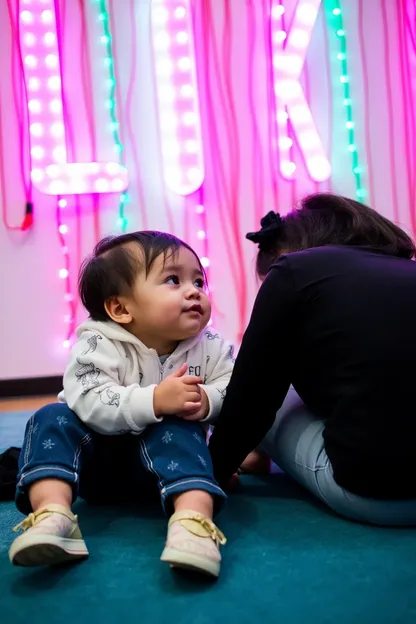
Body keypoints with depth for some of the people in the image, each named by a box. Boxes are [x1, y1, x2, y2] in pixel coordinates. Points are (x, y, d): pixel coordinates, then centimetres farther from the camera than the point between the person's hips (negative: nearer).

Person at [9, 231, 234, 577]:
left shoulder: (209, 347, -8)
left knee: (178, 428, -31)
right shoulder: (97, 346, -21)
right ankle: (53, 514, -40)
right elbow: (90, 403, -33)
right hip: (97, 458, 0)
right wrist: (155, 401, -45)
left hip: (161, 456, 1)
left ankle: (194, 518, -45)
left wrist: (206, 401, -33)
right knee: (53, 418, -23)